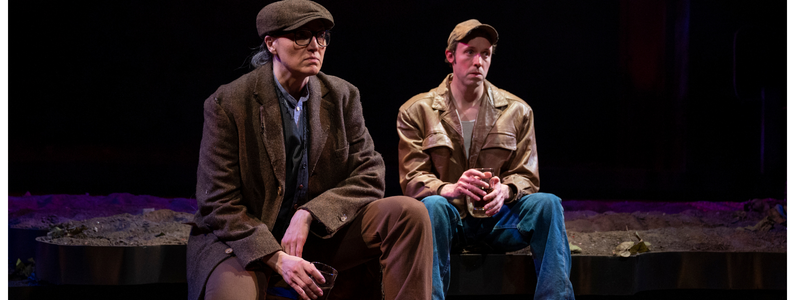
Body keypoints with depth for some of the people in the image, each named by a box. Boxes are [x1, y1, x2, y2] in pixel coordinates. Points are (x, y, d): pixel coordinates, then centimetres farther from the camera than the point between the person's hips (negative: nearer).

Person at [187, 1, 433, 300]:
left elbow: (370, 175, 0)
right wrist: (276, 258, -24)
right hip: (247, 237, -4)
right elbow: (218, 203, -11)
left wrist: (308, 216, -17)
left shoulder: (342, 96, 3)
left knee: (409, 212, -17)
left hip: (323, 230, 4)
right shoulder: (227, 104, -9)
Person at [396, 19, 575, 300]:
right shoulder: (417, 111, 5)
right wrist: (448, 189, -26)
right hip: (449, 219, -2)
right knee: (432, 205, -36)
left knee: (547, 203, -26)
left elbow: (527, 177, 6)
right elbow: (411, 180, -3)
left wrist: (505, 190, -20)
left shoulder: (517, 111, 11)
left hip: (497, 218, 2)